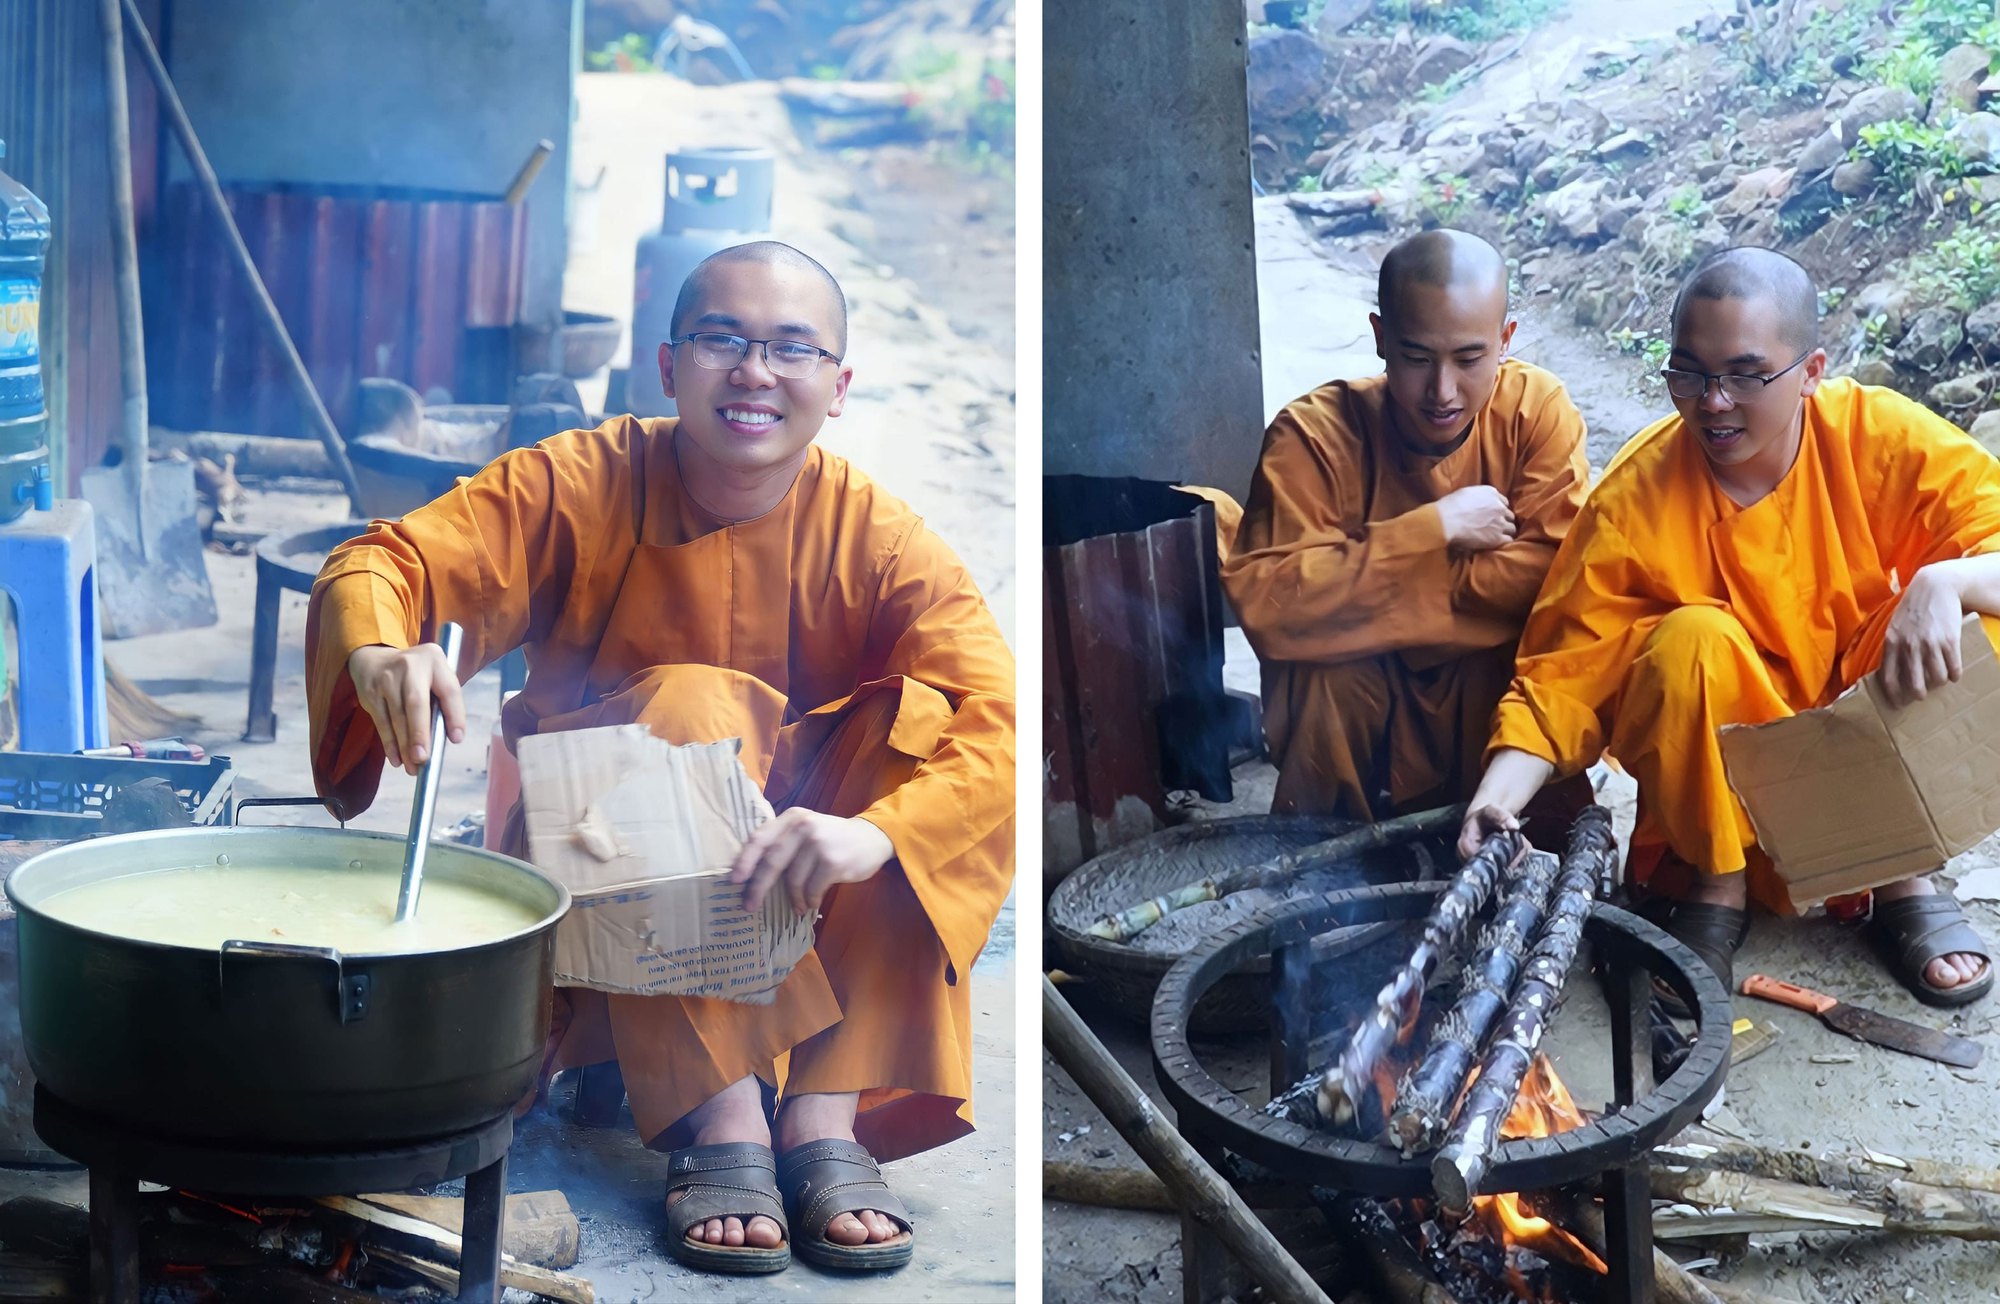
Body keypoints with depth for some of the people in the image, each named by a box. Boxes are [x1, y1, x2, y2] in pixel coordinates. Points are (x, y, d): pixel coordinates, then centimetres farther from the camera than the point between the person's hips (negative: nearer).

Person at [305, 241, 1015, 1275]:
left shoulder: (876, 539, -12)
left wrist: (871, 831, -45)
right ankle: (719, 1123, -36)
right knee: (690, 705, -29)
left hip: (810, 915, 1)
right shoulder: (580, 485, -11)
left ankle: (826, 1113, -29)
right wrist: (382, 647, -44)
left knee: (926, 717, -24)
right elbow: (381, 562, -18)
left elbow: (1004, 723, -25)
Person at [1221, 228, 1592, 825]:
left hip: (1494, 688, 1)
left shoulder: (1538, 408, -11)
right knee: (1324, 670, -32)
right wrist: (1436, 528, -28)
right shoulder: (1314, 433, -17)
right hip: (1348, 701, -1)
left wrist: (1369, 597, -24)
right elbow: (1264, 602, -30)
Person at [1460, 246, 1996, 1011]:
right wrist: (1498, 797, -33)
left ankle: (1904, 874, -7)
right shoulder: (1632, 501, -18)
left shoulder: (1884, 439, -16)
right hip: (1726, 779, -1)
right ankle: (1715, 883, -8)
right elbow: (1563, 675, -17)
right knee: (1691, 640, -30)